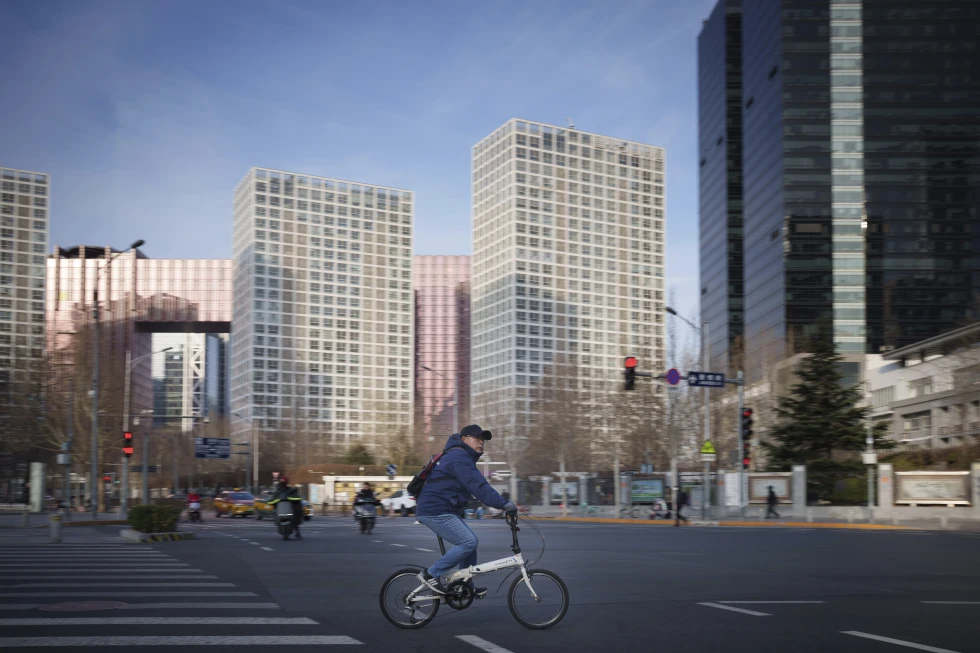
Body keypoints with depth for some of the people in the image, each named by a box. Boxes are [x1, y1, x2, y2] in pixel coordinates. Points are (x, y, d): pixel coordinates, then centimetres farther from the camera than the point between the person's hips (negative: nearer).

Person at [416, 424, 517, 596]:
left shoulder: (462, 457, 21)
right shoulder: (459, 457, -16)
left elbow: (477, 485, 24)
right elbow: (478, 486, -26)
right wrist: (504, 504, -31)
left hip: (441, 510, 11)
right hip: (435, 511, -11)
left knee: (470, 542, 12)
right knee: (468, 543, -14)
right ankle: (431, 574, -9)